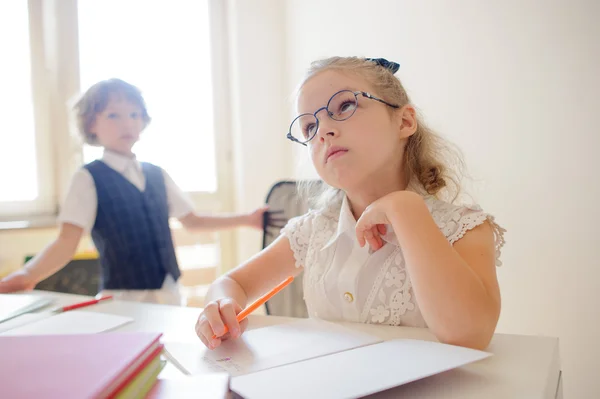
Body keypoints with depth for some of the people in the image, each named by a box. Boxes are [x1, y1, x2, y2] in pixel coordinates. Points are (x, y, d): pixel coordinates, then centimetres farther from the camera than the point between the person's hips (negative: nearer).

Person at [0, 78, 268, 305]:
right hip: (122, 298, -4)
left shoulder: (156, 175, 8)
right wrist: (28, 274, -31)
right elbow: (67, 241, -13)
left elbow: (191, 221, 16)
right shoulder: (89, 178, -6)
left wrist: (246, 219, 14)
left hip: (169, 293, 5)